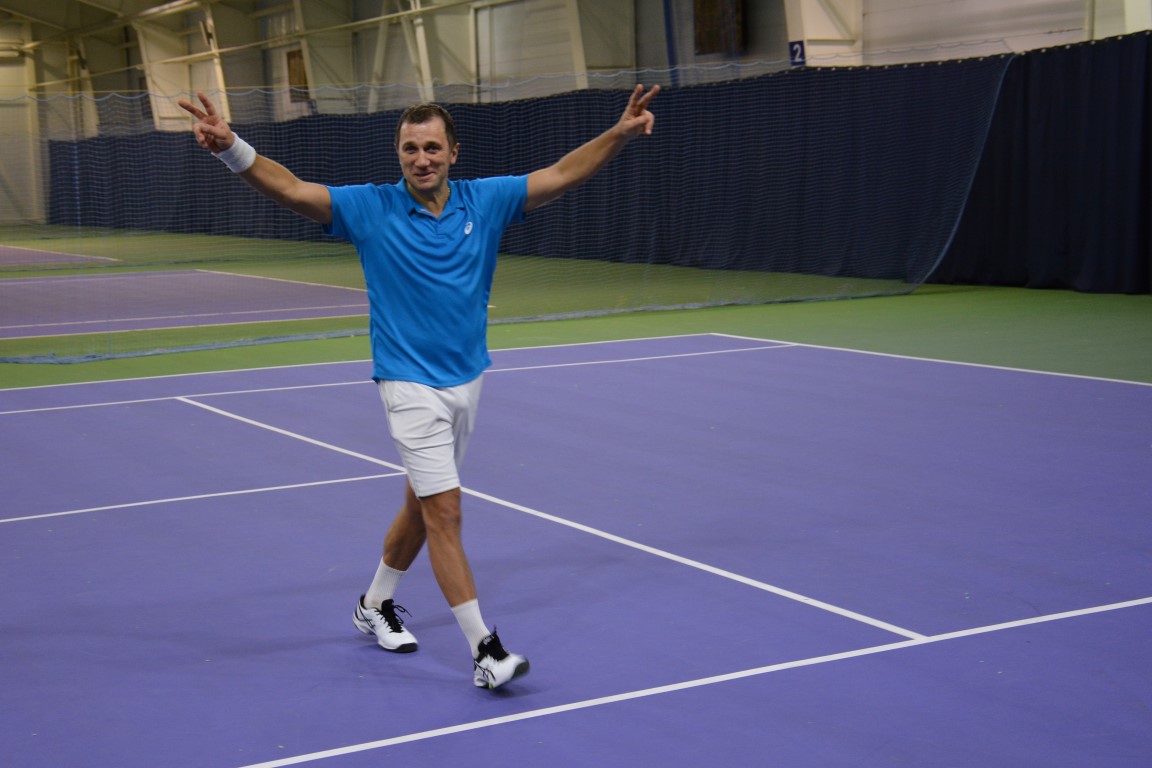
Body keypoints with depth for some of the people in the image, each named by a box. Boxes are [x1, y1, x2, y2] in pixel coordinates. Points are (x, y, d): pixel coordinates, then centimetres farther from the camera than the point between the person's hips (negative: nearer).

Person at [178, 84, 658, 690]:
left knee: (422, 502, 17)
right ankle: (484, 649, -5)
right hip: (411, 385, -5)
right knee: (444, 512, -9)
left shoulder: (484, 201, 0)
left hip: (466, 379, 5)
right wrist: (231, 147, -32)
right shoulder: (370, 208, -9)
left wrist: (621, 132, -11)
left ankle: (376, 605, 38)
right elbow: (291, 189, -16)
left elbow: (562, 174, 0)